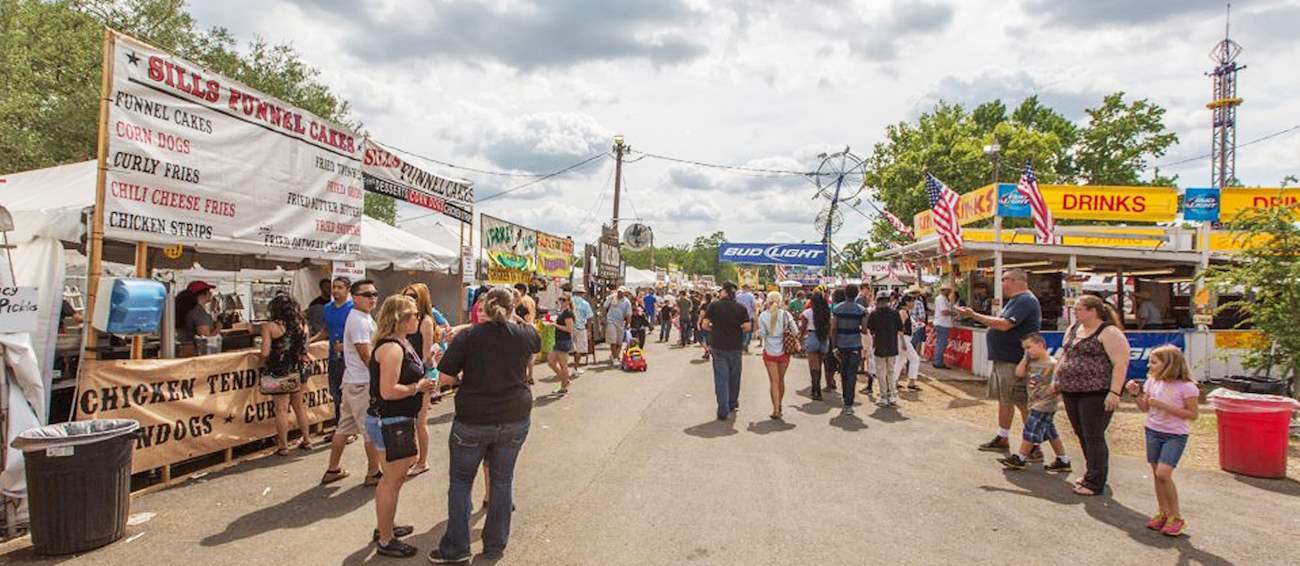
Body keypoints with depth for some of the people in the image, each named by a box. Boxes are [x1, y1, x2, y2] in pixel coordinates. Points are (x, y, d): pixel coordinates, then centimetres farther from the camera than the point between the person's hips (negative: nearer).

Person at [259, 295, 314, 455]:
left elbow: (265, 353, -15)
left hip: (279, 373, -5)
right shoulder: (302, 325, 2)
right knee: (299, 406, 17)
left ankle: (283, 446, 10)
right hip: (298, 372, 5)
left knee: (281, 409, 3)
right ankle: (306, 440, 24)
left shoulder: (270, 326, -11)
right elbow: (304, 350, 7)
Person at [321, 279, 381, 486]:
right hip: (364, 383, -10)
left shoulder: (360, 317, 14)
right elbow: (367, 356, -19)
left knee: (345, 426, 17)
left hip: (352, 381, 10)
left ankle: (332, 470, 27)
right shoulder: (360, 321, -18)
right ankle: (373, 473, 10)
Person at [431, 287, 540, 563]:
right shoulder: (525, 334, -3)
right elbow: (535, 347, 21)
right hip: (515, 419, 3)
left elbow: (444, 378, -9)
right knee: (502, 481, 15)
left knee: (460, 481, 15)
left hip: (473, 421, -2)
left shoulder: (467, 336, -11)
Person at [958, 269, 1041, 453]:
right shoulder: (1016, 300, 17)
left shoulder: (1025, 301, -17)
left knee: (1023, 403, -3)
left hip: (1016, 362, -11)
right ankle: (1002, 439, 27)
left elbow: (1005, 324, -26)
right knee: (1004, 400, 17)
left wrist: (974, 315, -23)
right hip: (1004, 359, 11)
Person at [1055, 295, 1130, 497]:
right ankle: (1093, 474, 28)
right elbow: (1064, 356, 23)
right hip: (1071, 392, 8)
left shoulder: (1109, 333, -11)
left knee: (1093, 438, -3)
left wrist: (1114, 392, -22)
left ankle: (1095, 483, 5)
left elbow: (1121, 364, -16)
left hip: (1096, 394, -8)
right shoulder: (1073, 329, 14)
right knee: (1082, 436, 14)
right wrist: (1056, 380, 18)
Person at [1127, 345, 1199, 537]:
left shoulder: (1186, 387, -13)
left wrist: (1164, 406, -20)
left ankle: (1176, 517, 1)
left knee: (1163, 473, -15)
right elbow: (1145, 408, 13)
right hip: (1153, 431, 6)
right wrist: (1137, 394, -4)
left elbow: (1193, 414, -13)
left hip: (1175, 435, -6)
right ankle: (1163, 513, 21)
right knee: (1156, 474, 8)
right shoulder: (1152, 382, 5)